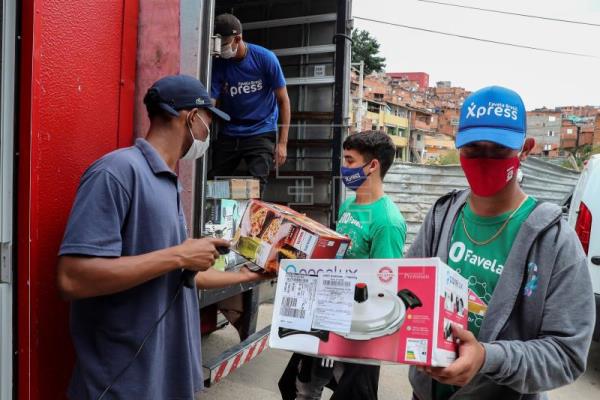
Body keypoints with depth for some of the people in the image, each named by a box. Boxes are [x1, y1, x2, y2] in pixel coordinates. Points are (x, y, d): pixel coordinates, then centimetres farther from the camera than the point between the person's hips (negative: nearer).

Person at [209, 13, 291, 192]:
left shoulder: (265, 58, -11)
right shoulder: (218, 65, -5)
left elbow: (283, 101, -6)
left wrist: (282, 143, -10)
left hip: (261, 133, -3)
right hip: (228, 135, 3)